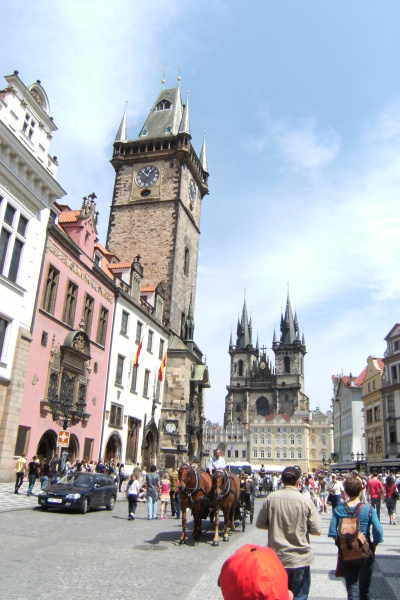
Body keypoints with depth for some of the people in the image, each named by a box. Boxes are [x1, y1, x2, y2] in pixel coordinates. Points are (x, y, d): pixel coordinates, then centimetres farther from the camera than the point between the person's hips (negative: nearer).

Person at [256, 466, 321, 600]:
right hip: (300, 559, -1)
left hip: (276, 558, 2)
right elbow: (317, 530, -9)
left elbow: (260, 524, -1)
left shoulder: (271, 498, -10)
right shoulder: (306, 500, -14)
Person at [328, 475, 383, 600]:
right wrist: (373, 546, -2)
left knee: (352, 590, 8)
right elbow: (378, 532, -19)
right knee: (365, 590, 21)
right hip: (365, 554, 0)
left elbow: (332, 532, -12)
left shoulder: (339, 509, -7)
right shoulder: (368, 509, -11)